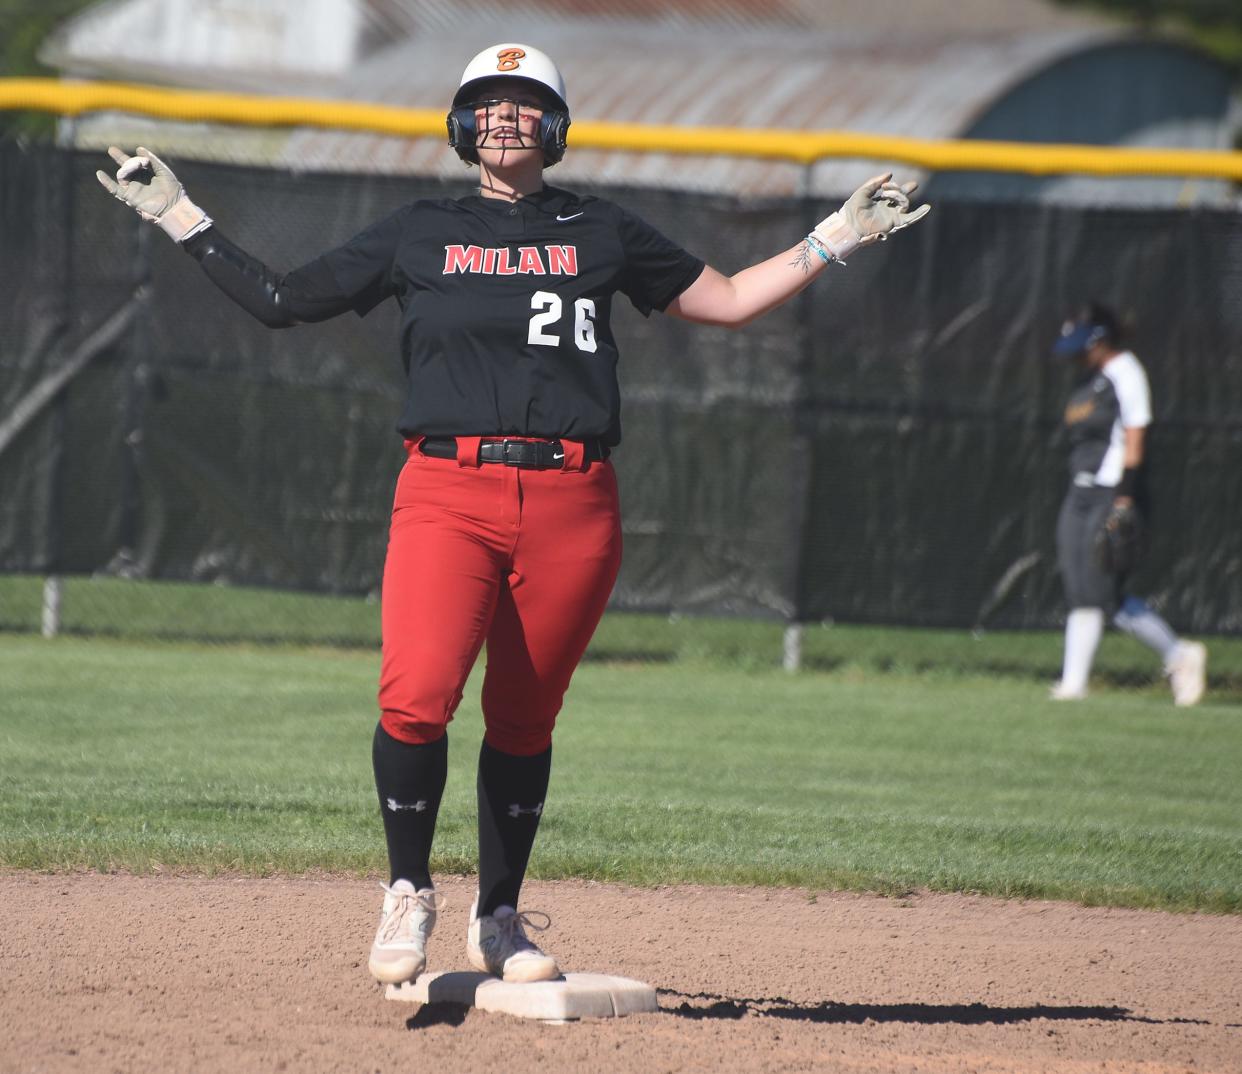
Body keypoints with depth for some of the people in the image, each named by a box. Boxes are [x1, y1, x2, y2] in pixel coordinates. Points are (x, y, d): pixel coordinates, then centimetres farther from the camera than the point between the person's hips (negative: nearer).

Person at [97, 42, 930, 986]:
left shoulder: (601, 233, 17)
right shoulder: (420, 234, 15)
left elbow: (730, 300, 23)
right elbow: (280, 300, 17)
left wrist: (837, 237, 18)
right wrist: (181, 219, 14)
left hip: (573, 507, 1)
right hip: (447, 492, -1)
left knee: (525, 719, 4)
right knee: (416, 700, -18)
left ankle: (499, 918, 21)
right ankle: (410, 892, 2)